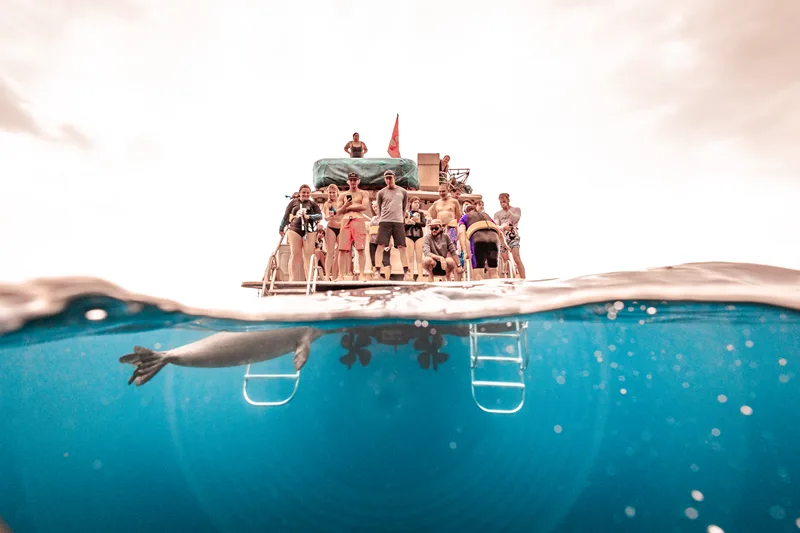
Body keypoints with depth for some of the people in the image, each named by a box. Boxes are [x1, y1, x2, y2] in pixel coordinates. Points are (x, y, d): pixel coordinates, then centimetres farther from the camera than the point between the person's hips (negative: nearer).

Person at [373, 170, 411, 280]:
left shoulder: (403, 192, 11)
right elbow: (379, 208, 14)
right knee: (380, 246, -7)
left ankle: (406, 272, 0)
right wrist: (380, 220, 6)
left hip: (399, 222, 1)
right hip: (384, 222, -1)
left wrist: (401, 218, 11)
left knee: (402, 247, -2)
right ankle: (377, 272, -5)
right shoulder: (381, 193, 8)